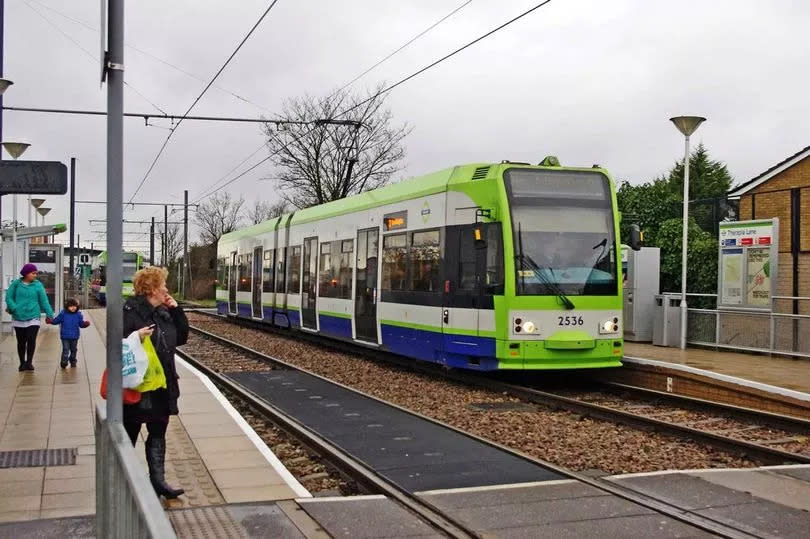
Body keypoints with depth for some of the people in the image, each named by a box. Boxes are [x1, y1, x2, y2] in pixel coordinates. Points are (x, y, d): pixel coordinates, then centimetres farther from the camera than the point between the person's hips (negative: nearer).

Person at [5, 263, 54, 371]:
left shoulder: (38, 285, 1)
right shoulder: (16, 284, 1)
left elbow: (44, 301, 1)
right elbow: (9, 297, -1)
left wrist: (49, 314, -5)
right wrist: (14, 308, -17)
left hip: (33, 317, -1)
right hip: (18, 318, 1)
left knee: (31, 340, -6)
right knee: (21, 342, 9)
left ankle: (29, 362, 8)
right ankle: (22, 363, 23)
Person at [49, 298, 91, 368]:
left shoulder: (78, 315, 2)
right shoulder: (63, 314, -3)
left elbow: (81, 324, 4)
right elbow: (56, 320, 5)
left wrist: (85, 324, -14)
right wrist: (51, 321, -10)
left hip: (74, 337, 2)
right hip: (65, 336, -2)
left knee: (73, 350, 13)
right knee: (65, 349, -8)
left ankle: (73, 361, 27)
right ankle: (64, 362, -7)